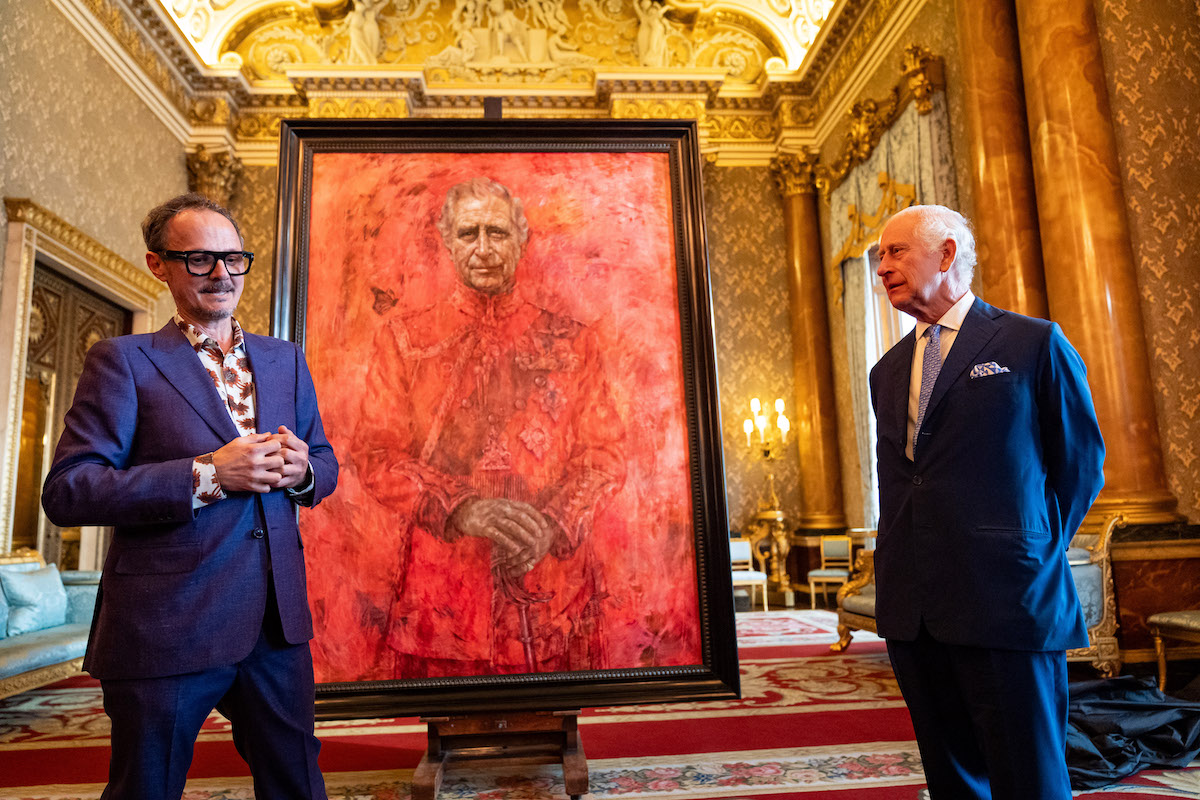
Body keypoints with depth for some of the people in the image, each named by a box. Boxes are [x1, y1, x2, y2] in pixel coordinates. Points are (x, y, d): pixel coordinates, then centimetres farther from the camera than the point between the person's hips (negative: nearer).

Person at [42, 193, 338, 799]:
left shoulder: (285, 359, 12)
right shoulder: (123, 360, -2)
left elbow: (326, 463, 15)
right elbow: (67, 490, -11)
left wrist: (302, 470, -9)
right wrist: (207, 474, -20)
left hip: (277, 621, 4)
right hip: (167, 629, -4)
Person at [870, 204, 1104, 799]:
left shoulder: (1035, 343, 0)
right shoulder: (887, 370, 15)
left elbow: (1081, 464, 4)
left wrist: (1031, 551, 2)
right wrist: (901, 559, 11)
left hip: (1006, 597, -5)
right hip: (911, 604, 5)